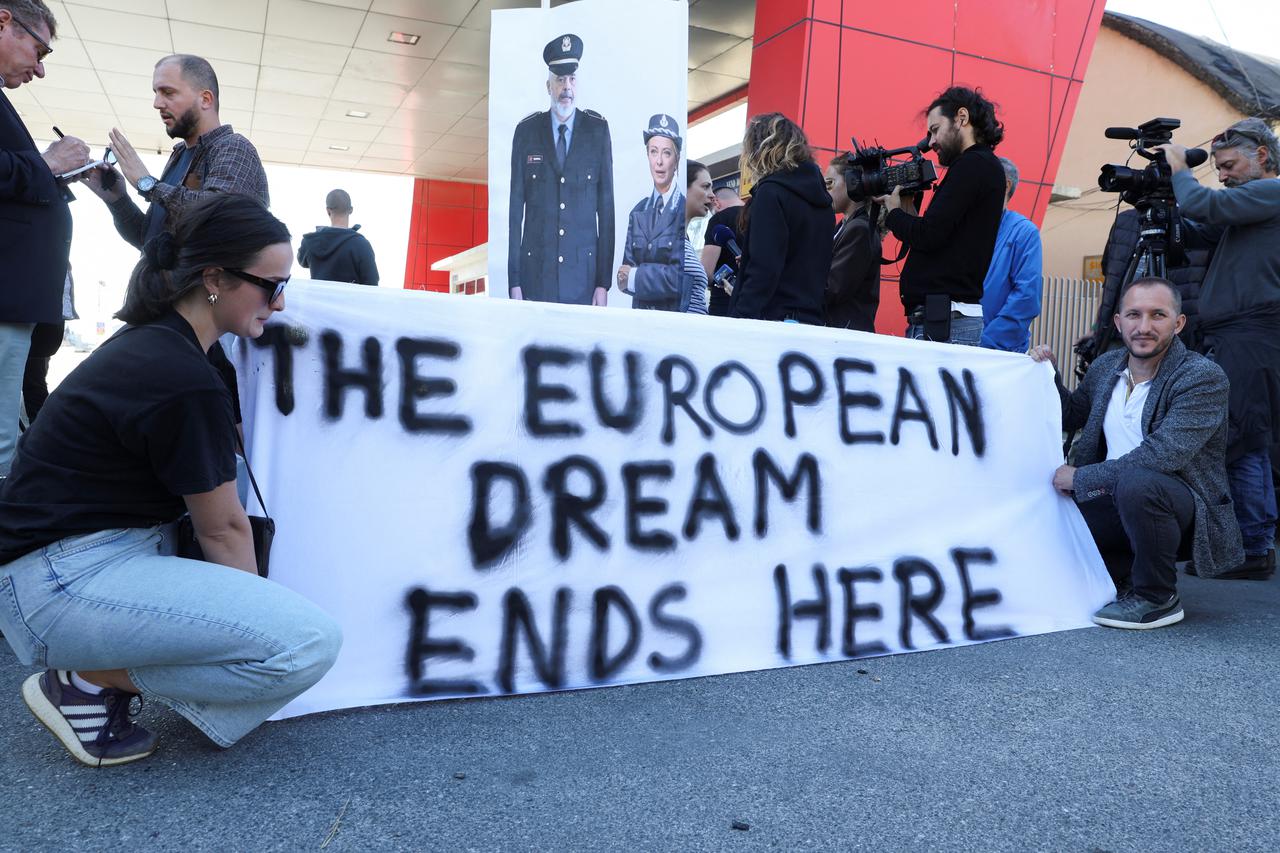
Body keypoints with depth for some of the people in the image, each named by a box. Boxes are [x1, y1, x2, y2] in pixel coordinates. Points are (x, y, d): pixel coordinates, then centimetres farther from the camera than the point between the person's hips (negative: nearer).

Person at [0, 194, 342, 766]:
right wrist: (257, 609, 6)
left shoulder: (150, 342, 8)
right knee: (310, 644, -22)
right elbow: (221, 530, -10)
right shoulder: (185, 383, -22)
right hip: (61, 583, -10)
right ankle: (87, 680, -4)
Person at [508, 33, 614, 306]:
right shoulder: (526, 131, 3)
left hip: (583, 272, 0)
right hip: (535, 272, 0)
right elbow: (516, 206, 3)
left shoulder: (598, 129, 3)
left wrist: (604, 281, -4)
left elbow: (606, 205, 2)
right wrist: (513, 280, -2)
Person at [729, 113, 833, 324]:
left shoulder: (771, 192, -8)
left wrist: (738, 323, -19)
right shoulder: (821, 199, 16)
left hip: (776, 317, -8)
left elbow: (763, 270, -18)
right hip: (812, 320, 8)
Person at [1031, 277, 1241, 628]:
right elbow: (1071, 417, 23)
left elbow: (1161, 455, -28)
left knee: (1136, 481, -36)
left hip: (1187, 506, -7)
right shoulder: (1105, 366, 4)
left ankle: (1157, 599, -13)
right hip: (1118, 502, 7)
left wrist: (1081, 478, -22)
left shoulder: (1203, 377, -17)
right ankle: (1128, 580, 13)